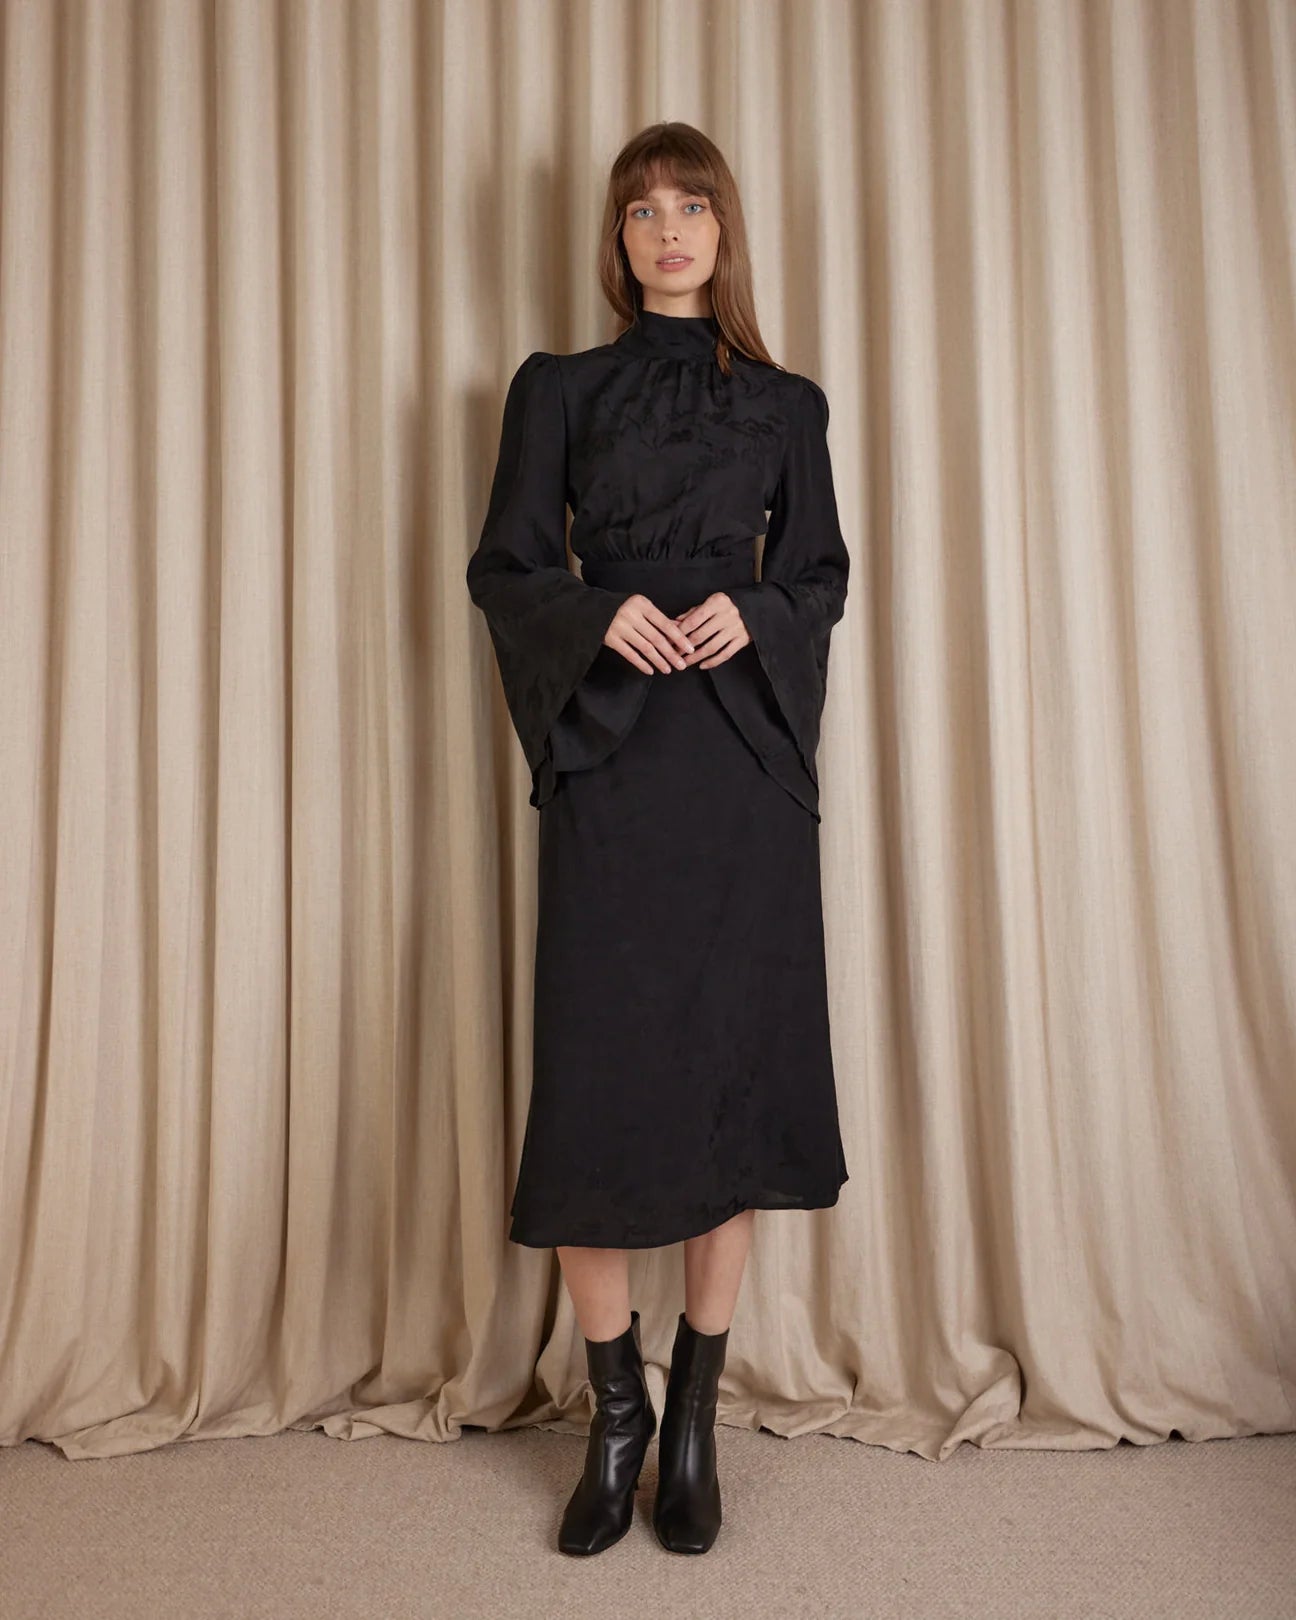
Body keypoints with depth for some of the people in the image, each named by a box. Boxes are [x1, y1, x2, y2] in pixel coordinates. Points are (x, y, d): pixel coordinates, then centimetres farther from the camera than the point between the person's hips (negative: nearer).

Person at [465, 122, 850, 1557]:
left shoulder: (785, 405, 14)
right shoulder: (559, 390, 12)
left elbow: (822, 577, 13)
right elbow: (503, 569, 7)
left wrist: (753, 615, -8)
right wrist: (600, 614, -12)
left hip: (743, 765, 1)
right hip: (607, 759, -1)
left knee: (735, 1060, 1)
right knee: (597, 1073, -3)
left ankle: (695, 1419, 19)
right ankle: (616, 1413, 17)